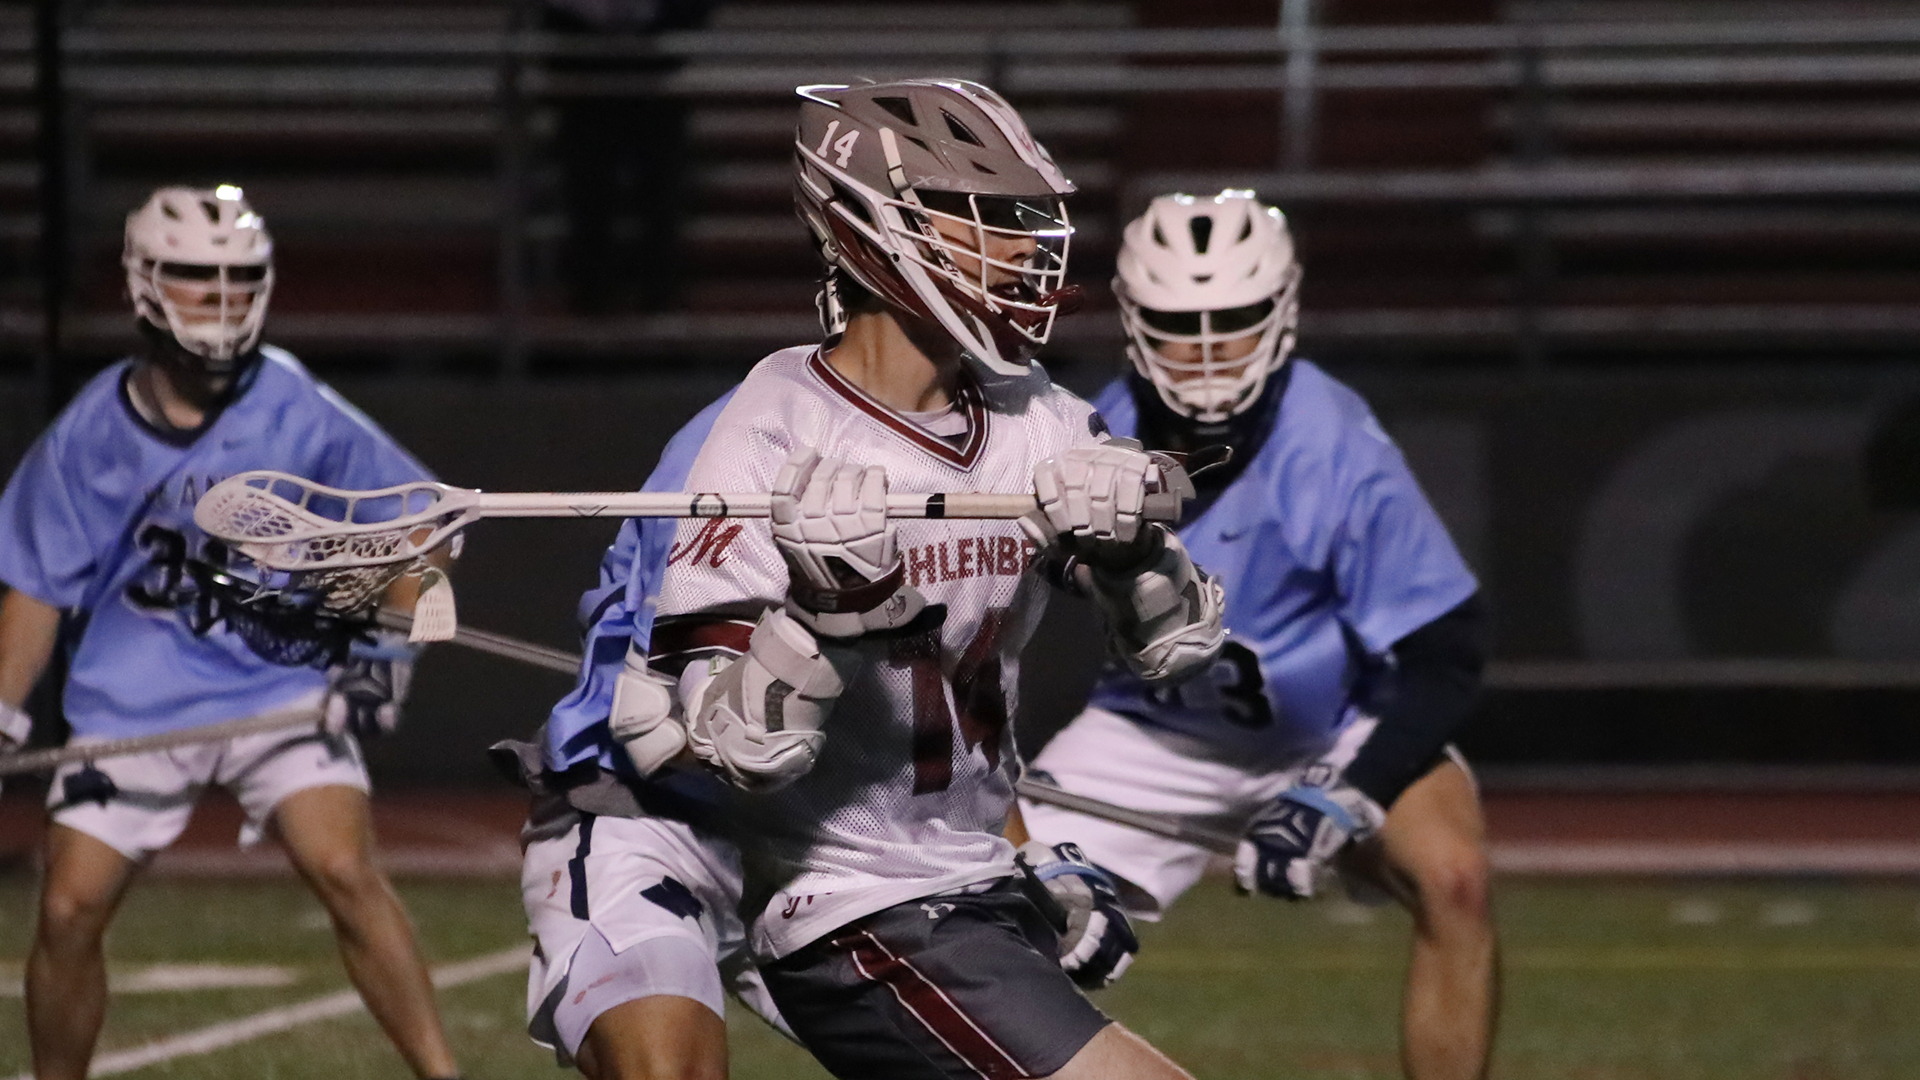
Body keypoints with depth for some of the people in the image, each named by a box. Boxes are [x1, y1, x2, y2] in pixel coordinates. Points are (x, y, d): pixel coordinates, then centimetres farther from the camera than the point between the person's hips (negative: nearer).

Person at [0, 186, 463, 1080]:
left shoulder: (297, 412, -8)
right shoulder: (92, 434, -2)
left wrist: (383, 654, -8)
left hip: (283, 688, -2)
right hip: (132, 703, 2)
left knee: (345, 873, -22)